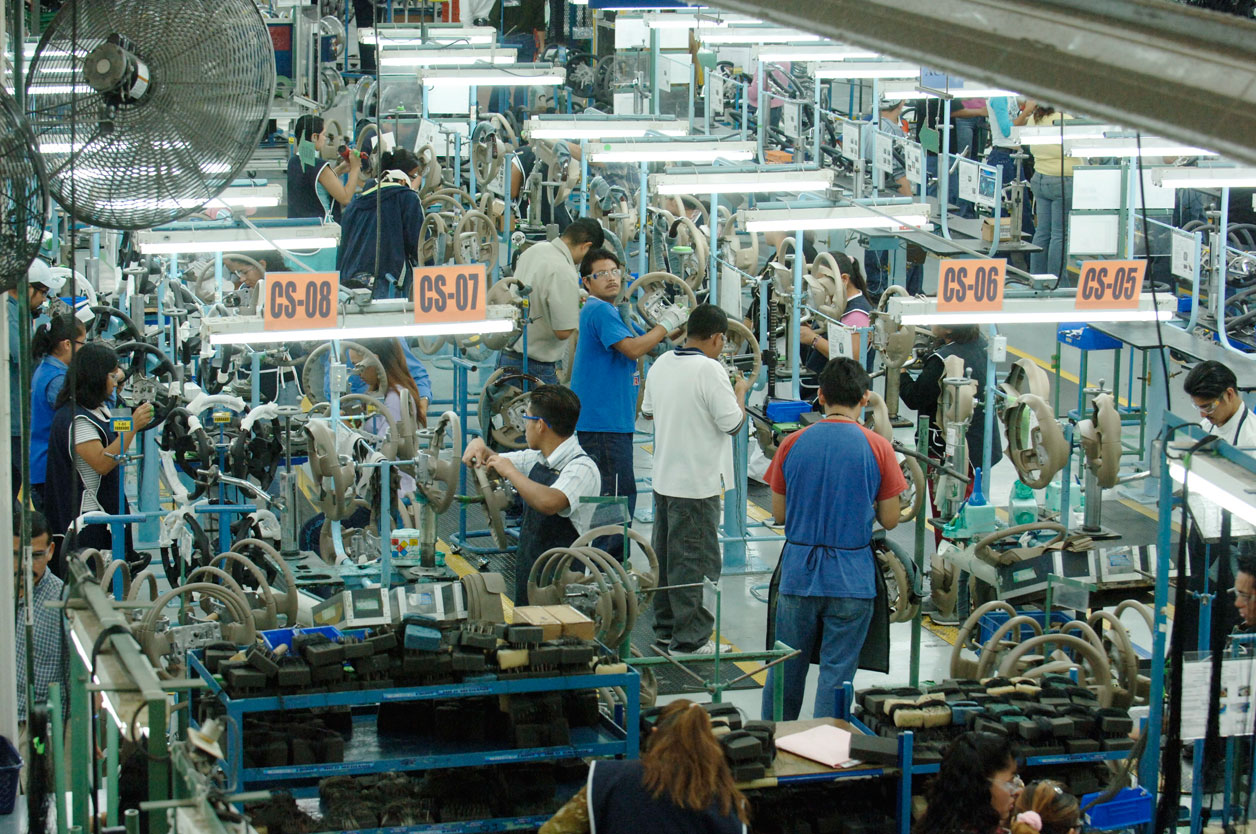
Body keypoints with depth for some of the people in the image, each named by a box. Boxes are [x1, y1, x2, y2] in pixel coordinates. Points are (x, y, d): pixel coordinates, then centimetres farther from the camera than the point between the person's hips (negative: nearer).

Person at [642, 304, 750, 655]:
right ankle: (689, 637, 2)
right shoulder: (710, 370, -19)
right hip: (698, 482, -8)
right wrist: (740, 391, -1)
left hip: (664, 478, 8)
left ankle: (665, 629, 26)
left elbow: (648, 412, 17)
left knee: (665, 554, 16)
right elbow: (733, 424, -18)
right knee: (693, 560, -1)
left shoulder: (661, 364, 4)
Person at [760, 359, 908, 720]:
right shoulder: (877, 447, -6)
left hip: (798, 572, 2)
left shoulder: (793, 444, -2)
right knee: (836, 673, 3)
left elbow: (778, 513, 5)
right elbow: (890, 520, -3)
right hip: (851, 579, -2)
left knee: (785, 671, 13)